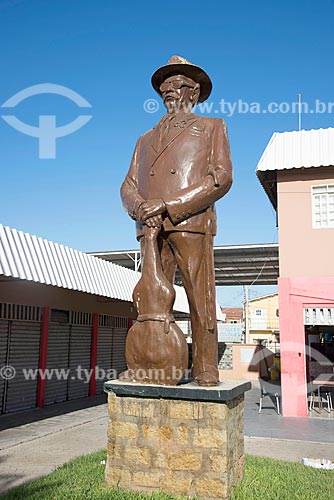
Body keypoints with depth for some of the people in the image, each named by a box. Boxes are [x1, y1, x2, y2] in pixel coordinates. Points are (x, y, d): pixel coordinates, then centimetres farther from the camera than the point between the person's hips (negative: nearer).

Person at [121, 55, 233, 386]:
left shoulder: (212, 127, 19)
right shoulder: (146, 139, 31)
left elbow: (221, 178, 2)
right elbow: (128, 186, 19)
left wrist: (167, 204, -8)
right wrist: (140, 207, -7)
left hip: (191, 222, -3)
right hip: (151, 226, 4)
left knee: (200, 297, -8)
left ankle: (205, 370, -2)